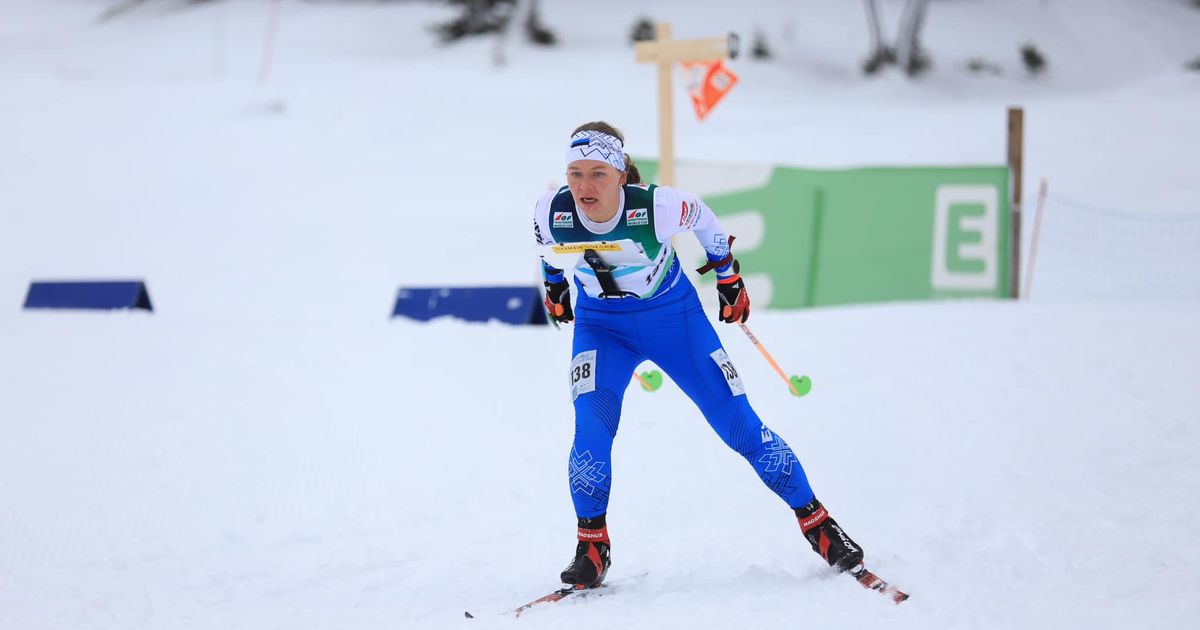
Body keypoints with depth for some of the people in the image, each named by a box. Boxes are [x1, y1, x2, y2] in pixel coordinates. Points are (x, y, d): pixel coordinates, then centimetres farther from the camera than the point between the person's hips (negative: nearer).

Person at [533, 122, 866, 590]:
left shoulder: (657, 207, -31)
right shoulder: (551, 213, -24)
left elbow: (703, 221, -8)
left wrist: (728, 277, 6)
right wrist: (554, 285, 19)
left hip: (673, 315, -1)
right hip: (601, 325, 1)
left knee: (739, 426, -1)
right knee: (592, 427, -22)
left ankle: (815, 521, 14)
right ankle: (592, 545, -3)